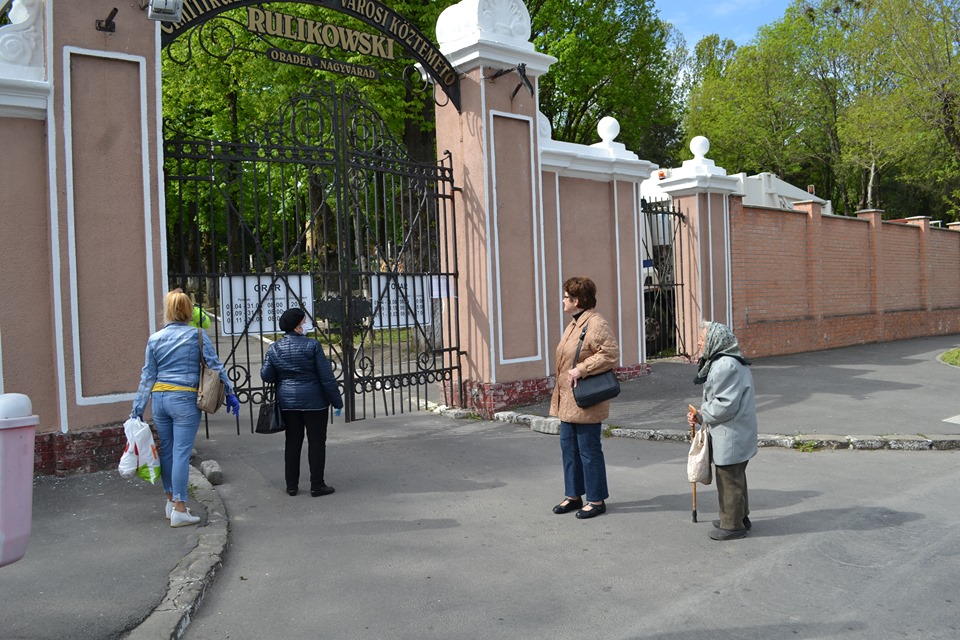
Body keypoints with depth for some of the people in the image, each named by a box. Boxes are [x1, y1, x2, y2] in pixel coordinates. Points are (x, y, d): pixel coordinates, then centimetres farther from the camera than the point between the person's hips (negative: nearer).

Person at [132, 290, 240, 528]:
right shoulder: (197, 335, -3)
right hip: (184, 399, -4)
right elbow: (215, 365, -3)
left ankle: (171, 501, 29)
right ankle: (179, 510, -2)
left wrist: (138, 409, 12)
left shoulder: (154, 339, 7)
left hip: (159, 399, 4)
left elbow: (147, 377, 8)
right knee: (181, 452, -4)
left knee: (166, 450, 15)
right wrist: (230, 393, 3)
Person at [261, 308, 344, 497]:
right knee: (316, 442, 5)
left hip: (287, 401, 5)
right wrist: (337, 402, -5)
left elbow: (266, 375, 1)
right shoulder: (312, 345, -12)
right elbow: (326, 377, -12)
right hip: (314, 401, -4)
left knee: (292, 442, 13)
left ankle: (291, 485, 18)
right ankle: (317, 486, 8)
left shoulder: (274, 348, 0)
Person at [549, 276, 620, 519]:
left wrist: (581, 369, -25)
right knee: (568, 447, 15)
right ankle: (573, 496, 27)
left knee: (589, 450, 0)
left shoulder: (596, 324, -16)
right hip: (568, 400, 10)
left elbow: (611, 354, -24)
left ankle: (596, 500, 14)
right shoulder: (574, 323, 15)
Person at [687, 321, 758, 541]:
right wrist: (699, 415, 5)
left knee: (729, 480, 2)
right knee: (735, 477, 22)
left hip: (731, 436, -11)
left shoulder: (725, 366, -23)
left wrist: (701, 415, -12)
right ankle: (740, 517, 35)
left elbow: (725, 405, -26)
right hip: (736, 434, 11)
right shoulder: (723, 361, 12)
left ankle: (732, 525, 14)